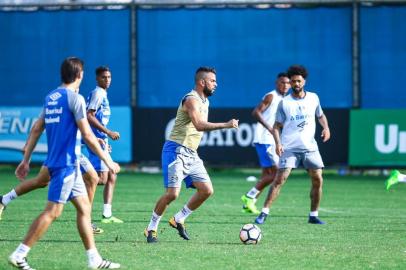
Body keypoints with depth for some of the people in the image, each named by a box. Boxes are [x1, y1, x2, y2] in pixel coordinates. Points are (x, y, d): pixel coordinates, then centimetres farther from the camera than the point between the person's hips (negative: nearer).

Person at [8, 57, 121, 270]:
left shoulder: (50, 98, 12)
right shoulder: (75, 98, -13)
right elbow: (88, 136, -14)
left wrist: (26, 160, 18)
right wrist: (108, 161, -7)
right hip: (66, 163, -9)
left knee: (84, 207, 12)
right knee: (53, 211, -9)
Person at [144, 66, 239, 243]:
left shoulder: (204, 101, 15)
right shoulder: (191, 99, -16)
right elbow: (199, 125, -32)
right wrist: (226, 125, -33)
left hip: (191, 154, 9)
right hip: (177, 151, -9)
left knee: (206, 190, 0)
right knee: (172, 193, -14)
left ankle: (178, 220, 14)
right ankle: (151, 228, 2)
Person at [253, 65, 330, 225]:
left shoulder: (313, 98, 7)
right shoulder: (284, 103, 0)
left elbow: (320, 115, 22)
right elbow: (277, 126, 2)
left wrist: (326, 127, 2)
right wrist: (278, 143, -13)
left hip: (310, 147, 3)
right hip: (289, 147, -3)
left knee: (318, 180, -3)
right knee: (280, 179, -13)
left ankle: (314, 215, 10)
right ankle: (264, 212, -10)